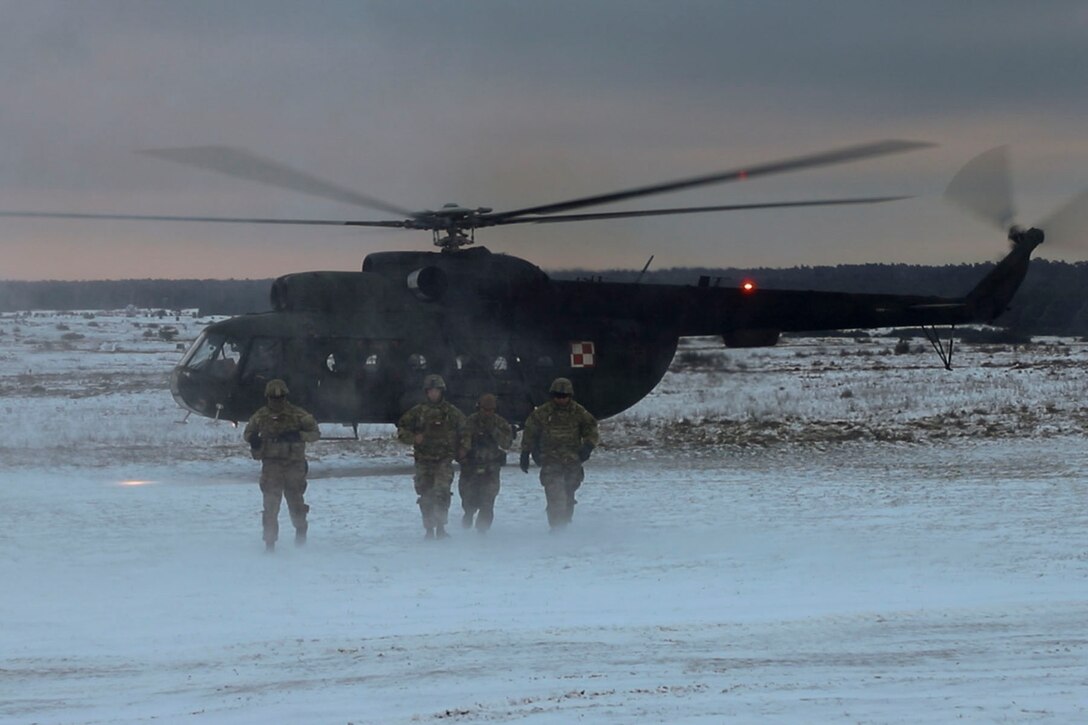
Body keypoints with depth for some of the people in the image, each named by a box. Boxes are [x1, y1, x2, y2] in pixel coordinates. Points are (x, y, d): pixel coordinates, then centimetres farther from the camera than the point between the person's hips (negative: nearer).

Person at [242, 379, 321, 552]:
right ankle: (270, 541, -5)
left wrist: (297, 435, -19)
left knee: (295, 501, 11)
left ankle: (300, 529, 39)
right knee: (270, 504, -8)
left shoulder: (297, 414, -3)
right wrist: (252, 439, -6)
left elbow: (315, 433, -2)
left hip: (294, 465, 0)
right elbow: (247, 432, 18)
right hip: (271, 465, 0)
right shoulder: (261, 416, 4)